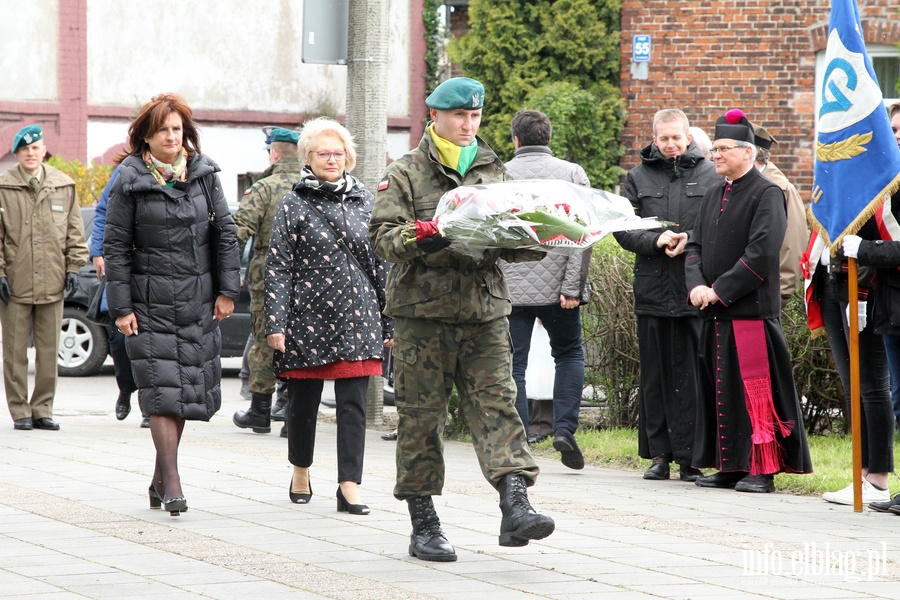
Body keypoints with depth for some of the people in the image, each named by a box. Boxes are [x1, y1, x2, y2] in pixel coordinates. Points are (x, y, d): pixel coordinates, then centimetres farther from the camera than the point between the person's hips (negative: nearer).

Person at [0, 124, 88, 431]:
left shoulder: (64, 186, 8)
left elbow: (74, 231, 13)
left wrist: (73, 268, 7)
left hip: (52, 284, 2)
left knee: (49, 350, 5)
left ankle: (42, 409, 13)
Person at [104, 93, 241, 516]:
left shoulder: (203, 172, 5)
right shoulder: (130, 180, -3)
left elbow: (225, 231, 9)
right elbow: (116, 246, -2)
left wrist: (227, 290, 4)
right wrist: (120, 307, -7)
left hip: (198, 300, 3)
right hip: (150, 301, -3)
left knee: (187, 387, 5)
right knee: (162, 391, -11)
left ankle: (159, 479, 18)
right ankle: (171, 483, -11)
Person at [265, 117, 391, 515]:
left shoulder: (364, 201, 10)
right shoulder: (294, 205, 1)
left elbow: (381, 263, 13)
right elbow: (277, 267, -2)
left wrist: (389, 321, 10)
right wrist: (275, 322, -10)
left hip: (356, 318, 1)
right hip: (307, 318, -1)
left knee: (353, 404, -6)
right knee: (303, 401, 10)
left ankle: (349, 486, -8)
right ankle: (301, 472, 32)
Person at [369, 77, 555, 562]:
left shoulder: (493, 171, 16)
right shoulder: (405, 172, 3)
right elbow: (383, 234, -8)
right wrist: (421, 237, -26)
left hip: (485, 308, 3)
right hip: (423, 309, -3)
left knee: (497, 403, -9)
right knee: (421, 417, 2)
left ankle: (515, 508, -19)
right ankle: (423, 526, 9)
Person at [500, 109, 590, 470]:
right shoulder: (572, 174, 2)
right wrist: (572, 287, -7)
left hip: (510, 289, 0)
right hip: (556, 287, 0)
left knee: (513, 366, 3)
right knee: (569, 353, 18)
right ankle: (565, 428, 3)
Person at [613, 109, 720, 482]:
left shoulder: (709, 176, 5)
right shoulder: (638, 178, 11)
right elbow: (623, 229, 4)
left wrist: (690, 240, -16)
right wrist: (657, 241, -12)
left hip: (696, 291, -2)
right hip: (652, 287, 2)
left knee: (692, 374, -3)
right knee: (655, 375, 7)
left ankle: (690, 456, 0)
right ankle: (658, 454, 13)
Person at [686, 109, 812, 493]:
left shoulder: (767, 195, -8)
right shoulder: (713, 196, 17)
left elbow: (762, 253, -17)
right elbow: (695, 245, 15)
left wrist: (719, 290, -16)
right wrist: (696, 285, -4)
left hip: (752, 311, -8)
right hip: (714, 314, 8)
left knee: (755, 390, -6)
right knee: (719, 390, 9)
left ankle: (762, 470, -3)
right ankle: (730, 467, 16)